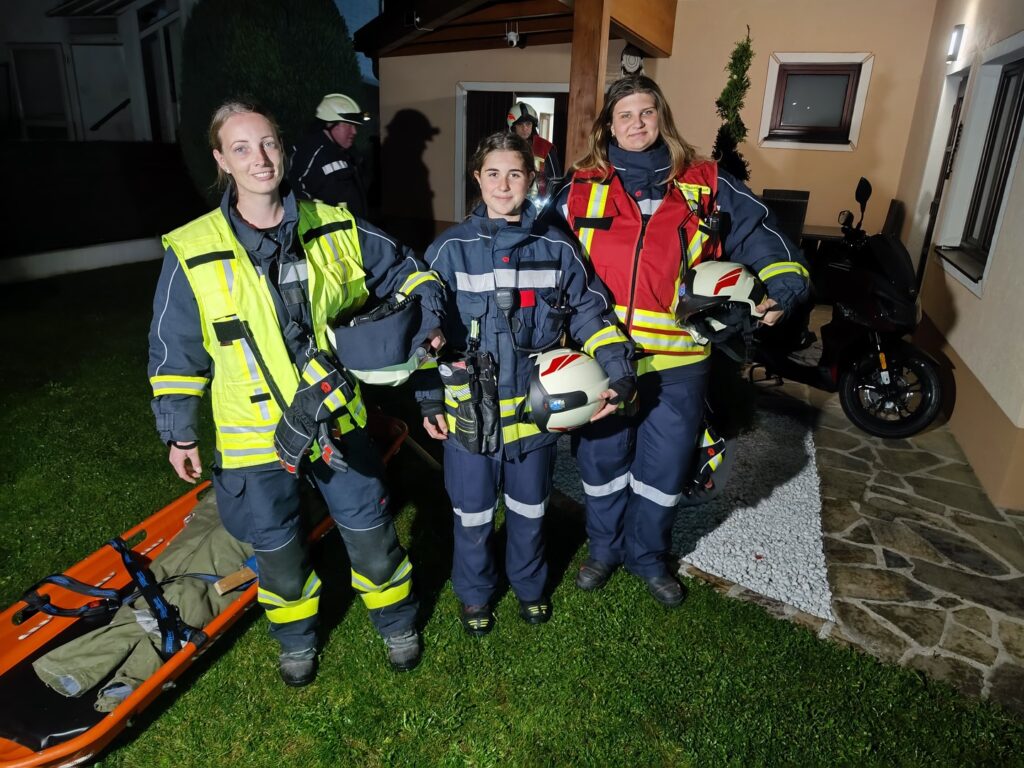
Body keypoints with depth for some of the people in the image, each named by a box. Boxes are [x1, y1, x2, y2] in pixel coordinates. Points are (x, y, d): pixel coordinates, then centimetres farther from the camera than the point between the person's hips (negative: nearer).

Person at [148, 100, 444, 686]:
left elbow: (404, 271, 8)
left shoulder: (334, 228, -4)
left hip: (337, 418, 1)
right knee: (278, 549, 17)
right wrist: (180, 433, 2)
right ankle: (297, 639, 48)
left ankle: (398, 624, 43)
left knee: (371, 531, 14)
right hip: (254, 435, -1)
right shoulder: (193, 253, -8)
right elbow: (174, 353, 0)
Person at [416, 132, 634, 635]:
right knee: (473, 515, 15)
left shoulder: (557, 248, -1)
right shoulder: (450, 250, -5)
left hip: (535, 406, 2)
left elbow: (590, 312, 0)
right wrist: (429, 398, -3)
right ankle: (475, 593, 42)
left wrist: (618, 371, -13)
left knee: (529, 508, 21)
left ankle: (530, 584, 48)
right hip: (471, 410, -1)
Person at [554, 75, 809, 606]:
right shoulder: (582, 189, 4)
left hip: (677, 359, 1)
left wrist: (782, 286, -11)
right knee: (601, 459, 15)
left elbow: (759, 233, 7)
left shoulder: (704, 186, 4)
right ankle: (604, 547, 41)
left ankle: (647, 554, 40)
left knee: (664, 466, 13)